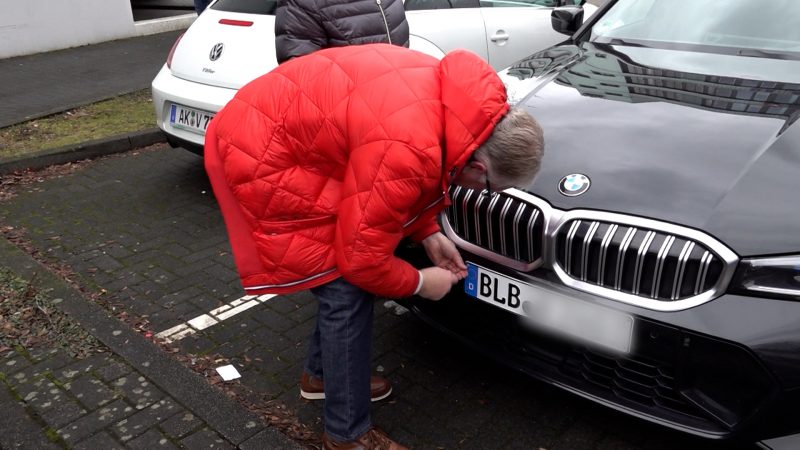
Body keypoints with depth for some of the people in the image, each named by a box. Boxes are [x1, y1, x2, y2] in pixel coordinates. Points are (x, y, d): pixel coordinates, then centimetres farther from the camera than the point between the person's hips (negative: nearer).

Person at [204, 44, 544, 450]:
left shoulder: (448, 96, -4)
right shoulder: (410, 150, -33)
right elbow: (361, 257, -21)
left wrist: (429, 235, 9)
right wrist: (419, 283, -4)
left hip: (289, 130, 10)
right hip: (259, 156, -10)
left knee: (344, 278, 16)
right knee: (346, 289, -6)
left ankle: (322, 373, 38)